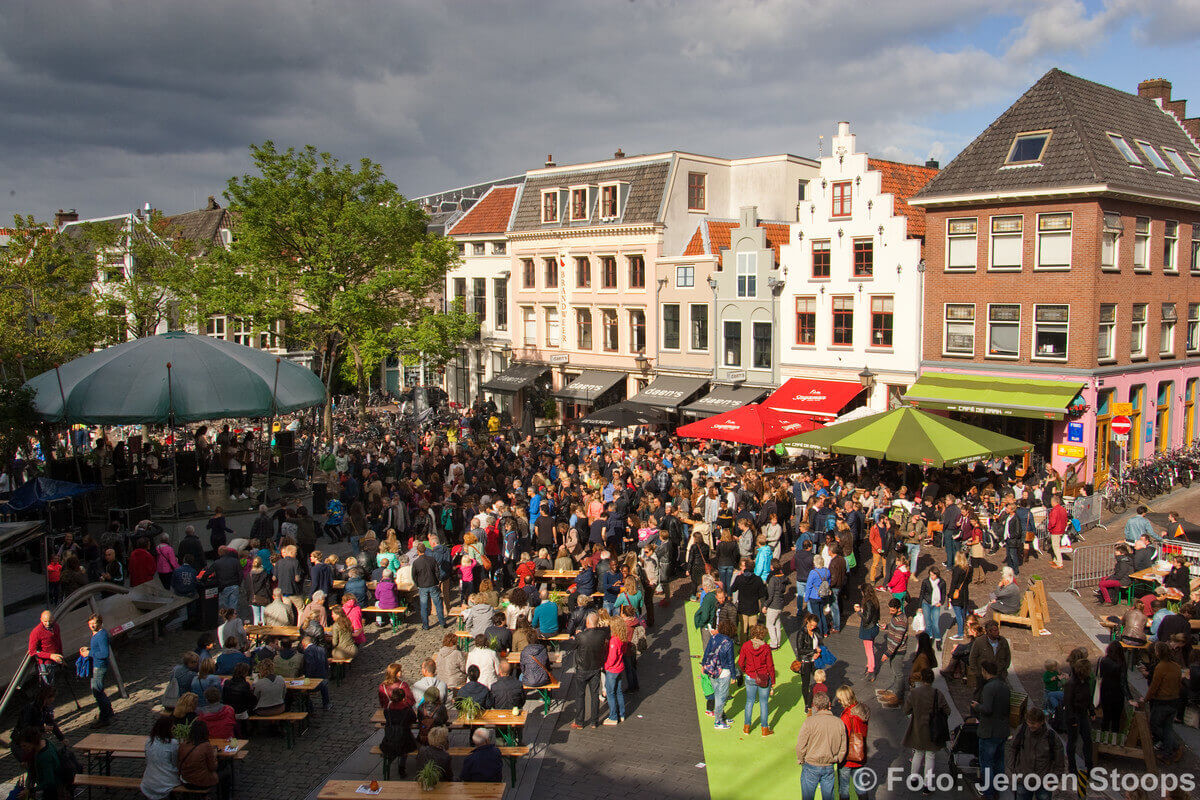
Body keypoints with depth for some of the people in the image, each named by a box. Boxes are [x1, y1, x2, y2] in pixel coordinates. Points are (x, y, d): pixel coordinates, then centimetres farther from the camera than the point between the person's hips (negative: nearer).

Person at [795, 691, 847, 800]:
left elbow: (801, 746, -13)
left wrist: (800, 760, 4)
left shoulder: (809, 722, -18)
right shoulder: (839, 723, -6)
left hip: (811, 766, -3)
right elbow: (843, 748, 4)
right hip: (829, 768, 3)